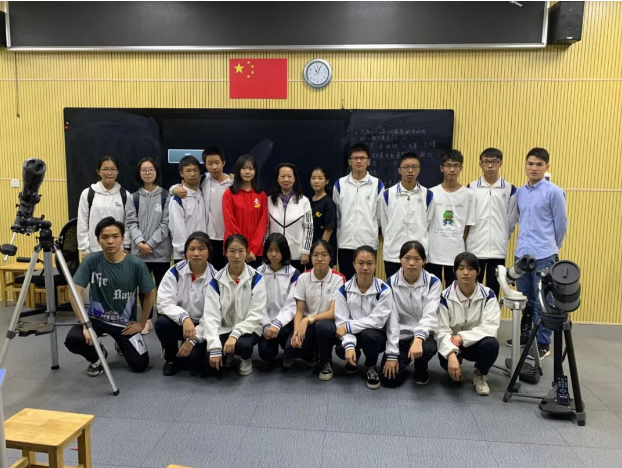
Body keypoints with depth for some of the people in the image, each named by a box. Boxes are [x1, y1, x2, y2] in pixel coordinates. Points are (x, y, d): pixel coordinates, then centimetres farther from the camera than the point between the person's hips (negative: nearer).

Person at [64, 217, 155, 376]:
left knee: (140, 364, -10)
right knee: (72, 340, -29)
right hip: (96, 318, 0)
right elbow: (74, 293, -17)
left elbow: (149, 295, -4)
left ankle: (121, 345, 27)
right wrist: (86, 325, -23)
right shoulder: (91, 261, -15)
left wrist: (141, 323, -2)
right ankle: (97, 357, 7)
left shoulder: (136, 264, -17)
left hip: (125, 323, 0)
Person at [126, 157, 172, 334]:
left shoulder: (165, 196, 0)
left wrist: (151, 243, -11)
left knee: (162, 286, 5)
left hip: (161, 250, -2)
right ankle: (147, 319, 24)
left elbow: (166, 224, -6)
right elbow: (131, 223, 1)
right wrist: (140, 243, -14)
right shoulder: (133, 198, 7)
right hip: (139, 251, 2)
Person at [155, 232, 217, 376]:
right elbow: (164, 302, -18)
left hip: (202, 326, -2)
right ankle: (172, 358, 0)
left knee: (197, 360, -24)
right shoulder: (175, 272, -9)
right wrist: (184, 318, -36)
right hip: (178, 322, 2)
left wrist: (193, 340, -21)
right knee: (162, 323, -30)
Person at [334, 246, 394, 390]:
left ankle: (371, 367, -1)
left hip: (376, 333, -1)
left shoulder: (384, 290, -15)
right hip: (354, 334, 2)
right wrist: (349, 345, -28)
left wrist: (349, 326, -21)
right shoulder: (344, 290, -9)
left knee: (368, 335, -36)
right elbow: (341, 322, -12)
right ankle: (354, 359, 12)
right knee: (341, 349, -29)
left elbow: (377, 321, -20)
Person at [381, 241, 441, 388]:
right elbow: (391, 320, -10)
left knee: (426, 349, -36)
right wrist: (392, 354, -13)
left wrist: (418, 338, -41)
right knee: (390, 380, -13)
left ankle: (421, 368, 3)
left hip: (423, 335, -1)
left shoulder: (433, 282, -10)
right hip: (400, 336, 1)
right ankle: (404, 361, 24)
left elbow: (430, 314, -21)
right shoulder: (391, 283, -8)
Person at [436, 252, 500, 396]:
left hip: (477, 343, 1)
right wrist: (451, 354, -38)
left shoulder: (488, 295, -11)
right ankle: (455, 371, 7)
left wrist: (461, 337, -28)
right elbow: (442, 331, -19)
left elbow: (490, 327, -20)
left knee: (491, 344, -34)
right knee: (445, 358, -34)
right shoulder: (446, 296, -14)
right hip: (452, 344, -1)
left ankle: (479, 375, 1)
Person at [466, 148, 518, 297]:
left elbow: (512, 220, 8)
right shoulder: (470, 188, 0)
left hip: (498, 250, 1)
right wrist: (471, 237, 5)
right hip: (474, 248, -1)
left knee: (493, 291, 9)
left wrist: (502, 238, 10)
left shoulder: (510, 190, 2)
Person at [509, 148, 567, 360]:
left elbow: (561, 223, -1)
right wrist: (524, 242, 16)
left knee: (543, 301, 3)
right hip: (521, 253, 5)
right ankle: (526, 334, 30)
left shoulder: (554, 192, -7)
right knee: (525, 299, 16)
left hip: (543, 255, -5)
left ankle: (543, 343, 13)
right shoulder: (519, 192, 7)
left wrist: (552, 248, 8)